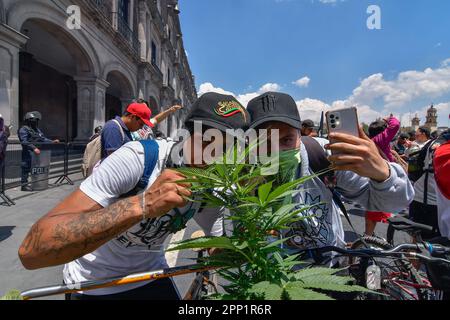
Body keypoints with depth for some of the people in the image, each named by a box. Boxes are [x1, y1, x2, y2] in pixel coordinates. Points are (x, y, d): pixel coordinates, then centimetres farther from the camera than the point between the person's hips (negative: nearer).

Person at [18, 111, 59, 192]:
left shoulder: (37, 129, 16)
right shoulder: (23, 129, -9)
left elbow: (43, 139, 14)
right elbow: (24, 142, -20)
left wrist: (52, 142, 0)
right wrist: (34, 148, -30)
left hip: (37, 152, 8)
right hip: (28, 153, -8)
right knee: (26, 168, -3)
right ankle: (24, 185, 3)